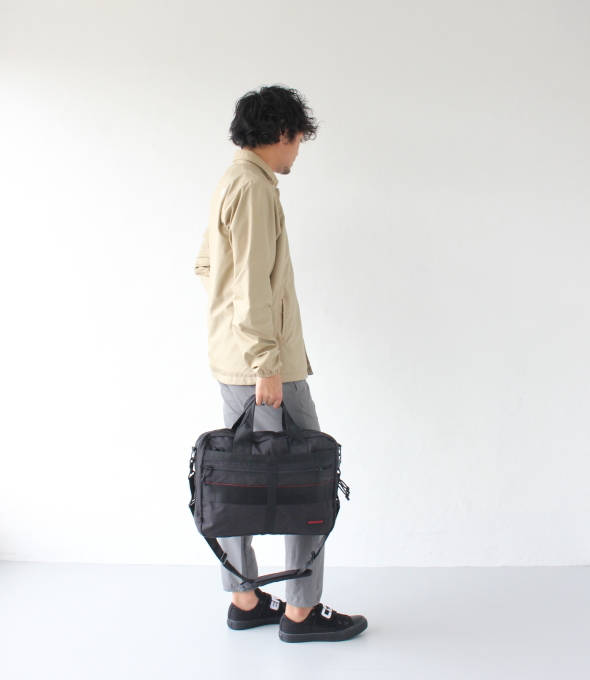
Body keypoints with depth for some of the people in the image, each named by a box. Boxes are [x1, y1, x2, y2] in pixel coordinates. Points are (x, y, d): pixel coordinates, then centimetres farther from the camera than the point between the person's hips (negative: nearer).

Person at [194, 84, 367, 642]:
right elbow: (252, 283, -21)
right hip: (262, 363, -10)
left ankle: (244, 601, 24)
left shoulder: (230, 183, 16)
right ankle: (301, 610, 8)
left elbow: (206, 265, 24)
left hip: (231, 362, 10)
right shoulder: (255, 188, -15)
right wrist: (266, 364, -20)